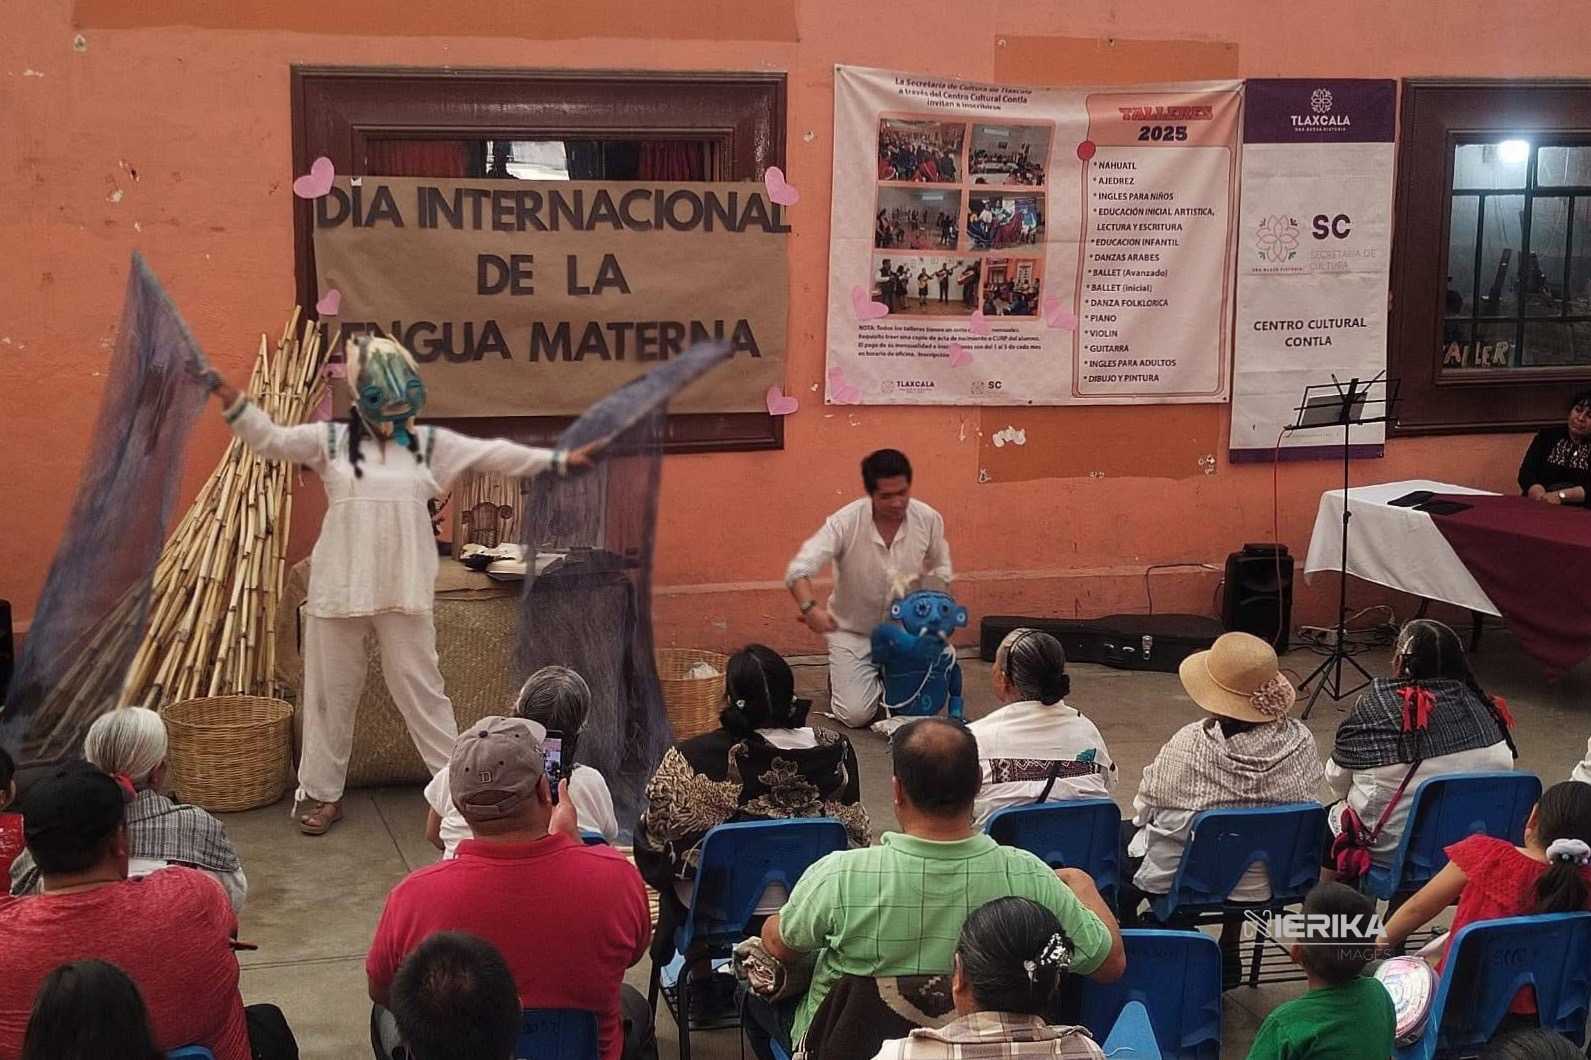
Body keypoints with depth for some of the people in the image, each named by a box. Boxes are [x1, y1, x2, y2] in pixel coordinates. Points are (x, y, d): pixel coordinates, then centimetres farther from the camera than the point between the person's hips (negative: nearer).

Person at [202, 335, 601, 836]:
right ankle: (321, 793, 20)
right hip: (339, 587, 0)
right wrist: (232, 401, -12)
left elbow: (494, 454, 7)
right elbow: (270, 439, 1)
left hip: (405, 591, 0)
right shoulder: (331, 439, 4)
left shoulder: (431, 443, 6)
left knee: (421, 690, 4)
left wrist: (560, 460, 5)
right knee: (331, 693, 8)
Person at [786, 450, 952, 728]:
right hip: (853, 631, -3)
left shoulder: (929, 519, -14)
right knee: (856, 714, -15)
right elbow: (798, 570, -29)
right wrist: (810, 606, -49)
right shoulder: (845, 523, -24)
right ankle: (843, 677, 20)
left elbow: (940, 570, 5)